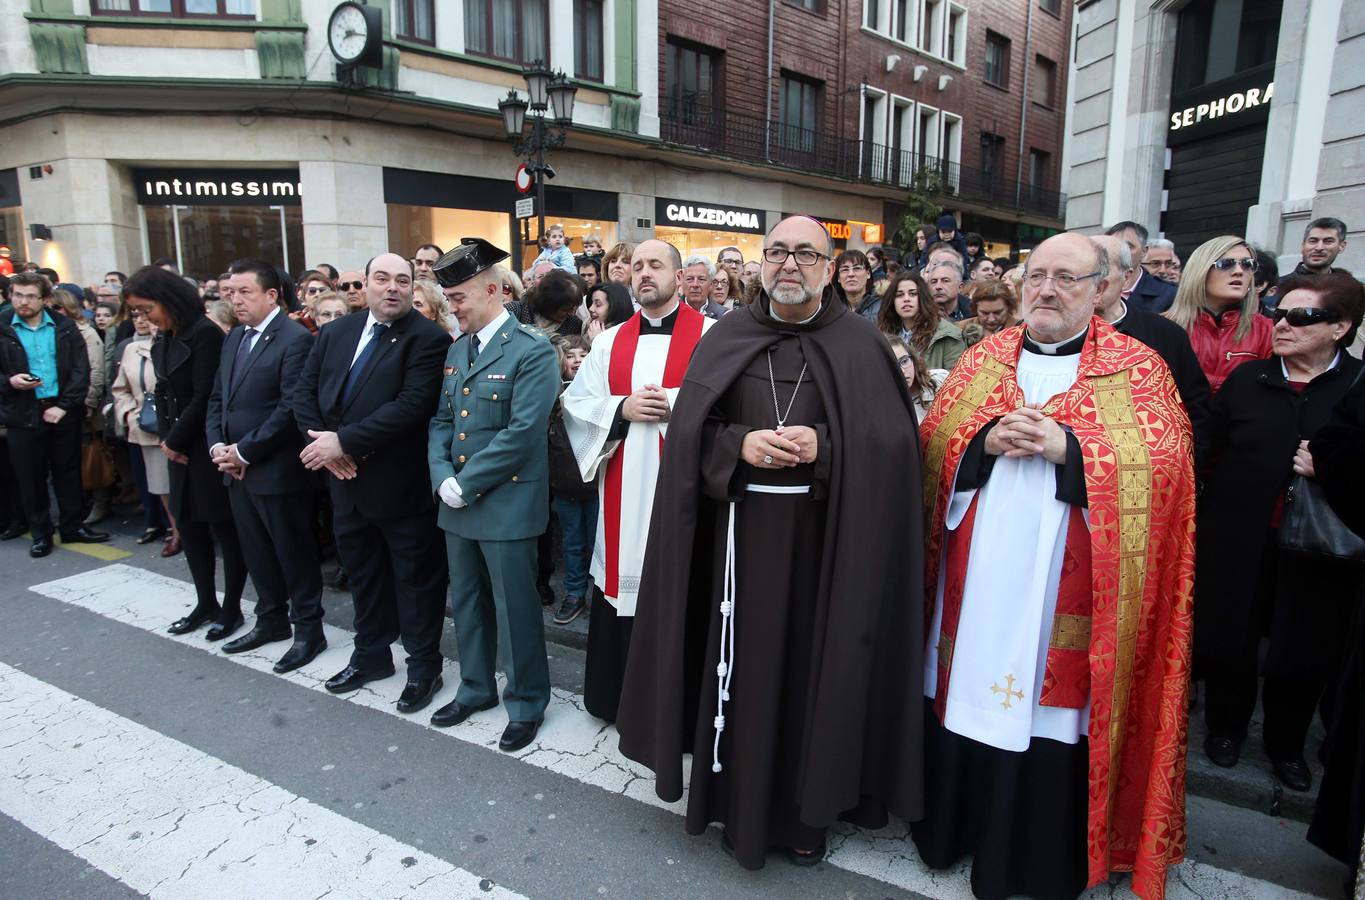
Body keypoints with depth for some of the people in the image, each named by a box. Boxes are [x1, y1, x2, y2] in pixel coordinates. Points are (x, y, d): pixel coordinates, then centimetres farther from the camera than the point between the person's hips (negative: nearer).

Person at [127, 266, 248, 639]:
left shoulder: (205, 333, -14)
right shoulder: (162, 340, 12)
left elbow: (203, 397, -17)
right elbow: (163, 394, 15)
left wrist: (177, 441, -10)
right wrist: (166, 440, 3)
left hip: (208, 447, -8)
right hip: (179, 449, 9)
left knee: (224, 526, 1)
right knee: (188, 525, 13)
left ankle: (232, 607, 12)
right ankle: (206, 602, 26)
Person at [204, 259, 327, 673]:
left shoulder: (295, 339, -13)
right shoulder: (234, 338, 13)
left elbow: (290, 407, -19)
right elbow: (217, 398, 16)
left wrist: (244, 452, -15)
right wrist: (217, 446, 0)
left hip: (277, 470, -8)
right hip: (236, 469, 8)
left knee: (295, 554, 4)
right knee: (256, 553, 18)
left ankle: (308, 629, 18)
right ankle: (272, 620, 33)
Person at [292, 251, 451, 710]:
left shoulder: (427, 338, -13)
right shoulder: (335, 333, 9)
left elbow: (413, 404, -23)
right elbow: (304, 392, 8)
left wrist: (344, 441, -21)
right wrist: (323, 444, -9)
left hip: (402, 484, -7)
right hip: (347, 481, 7)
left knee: (415, 578, 7)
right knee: (362, 573, 21)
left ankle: (424, 667, 24)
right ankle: (370, 655, 40)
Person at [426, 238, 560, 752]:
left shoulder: (531, 351, -13)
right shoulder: (456, 349, 11)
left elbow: (522, 431, -20)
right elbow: (441, 420, 11)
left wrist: (467, 483, -16)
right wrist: (442, 477, -5)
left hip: (507, 503, -7)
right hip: (459, 502, 8)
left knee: (514, 608, 4)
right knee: (466, 602, 19)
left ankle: (527, 703, 24)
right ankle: (476, 687, 39)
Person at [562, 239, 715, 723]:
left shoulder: (711, 335, 0)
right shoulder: (610, 341, 13)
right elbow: (576, 402, 9)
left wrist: (676, 404, -19)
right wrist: (622, 408, -8)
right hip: (624, 491, 4)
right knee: (624, 583, 10)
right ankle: (621, 698, 28)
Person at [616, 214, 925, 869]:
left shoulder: (861, 343, 2)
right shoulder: (726, 339, 7)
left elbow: (893, 442, -4)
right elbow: (689, 434, 2)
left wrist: (824, 446, -19)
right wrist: (739, 445, -16)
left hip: (826, 539, -1)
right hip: (741, 535, 2)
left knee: (814, 669, 8)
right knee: (744, 668, 9)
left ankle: (806, 813, 29)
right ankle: (742, 807, 31)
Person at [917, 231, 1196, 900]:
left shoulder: (1138, 368, 2)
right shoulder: (983, 358, 10)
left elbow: (1166, 466, -8)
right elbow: (931, 445, 6)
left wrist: (1067, 446, -19)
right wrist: (985, 441, -13)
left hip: (1068, 590, -2)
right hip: (977, 580, 3)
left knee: (1054, 698, 6)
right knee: (966, 695, 11)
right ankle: (957, 825, 34)